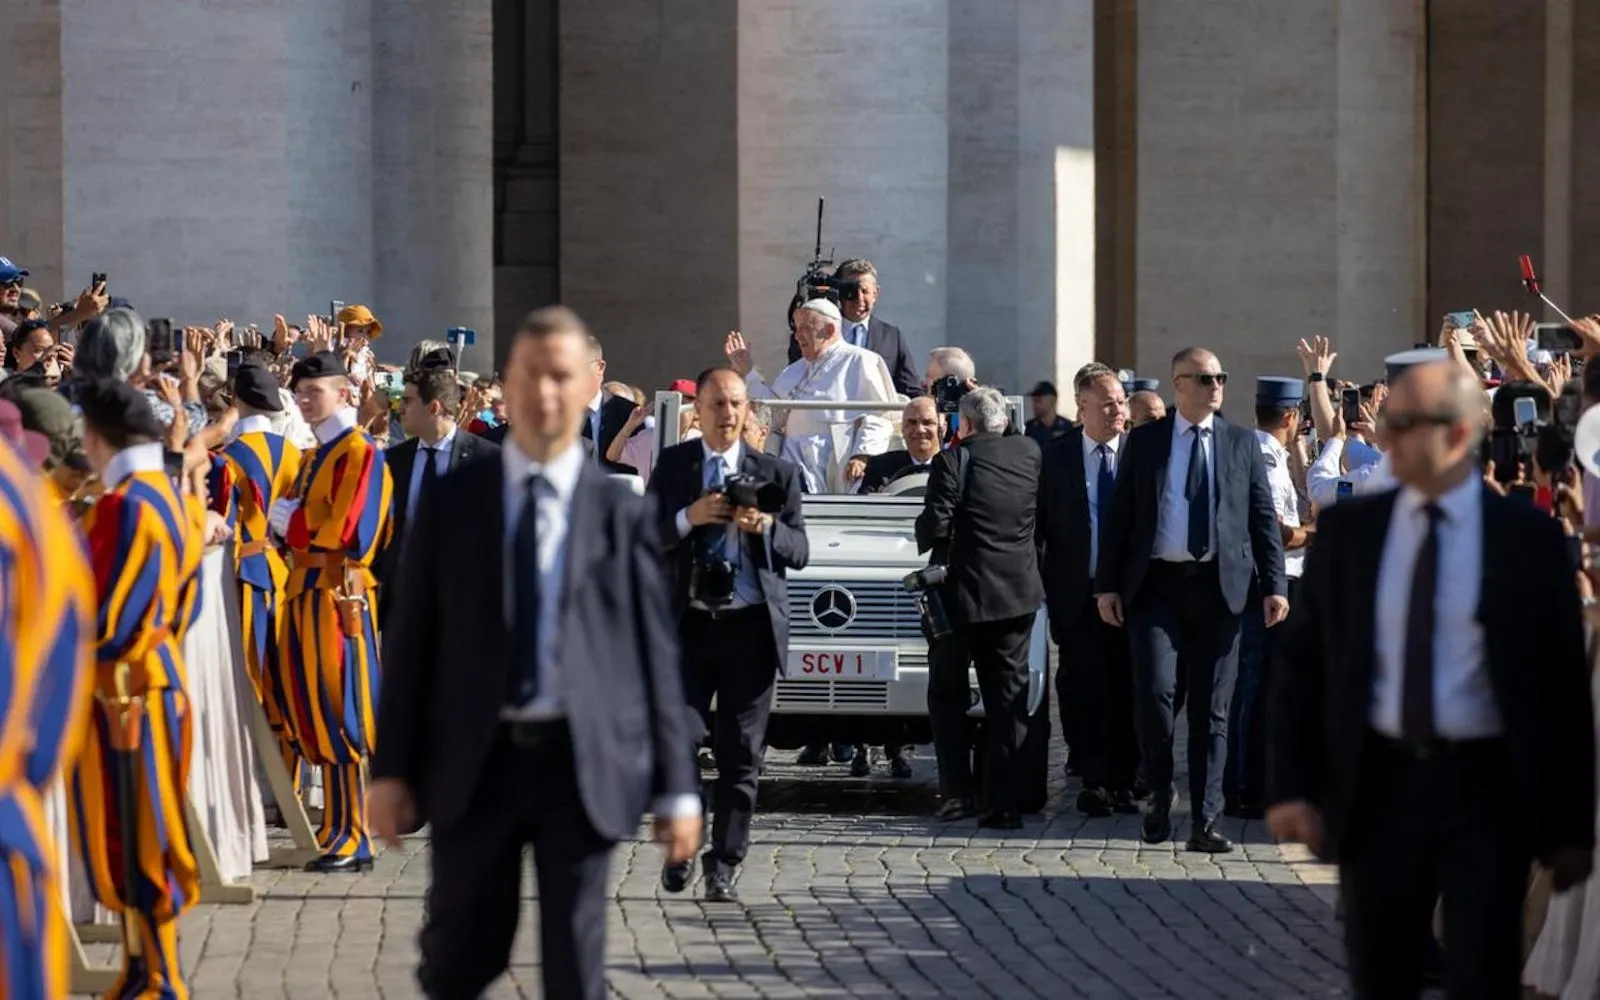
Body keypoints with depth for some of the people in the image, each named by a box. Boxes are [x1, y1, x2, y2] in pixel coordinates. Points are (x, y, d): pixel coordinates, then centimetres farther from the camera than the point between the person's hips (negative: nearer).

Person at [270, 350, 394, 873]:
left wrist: (288, 518, -5)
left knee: (339, 719, -8)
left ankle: (350, 840, -5)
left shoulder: (361, 453, -9)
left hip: (338, 594, -9)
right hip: (306, 593, 9)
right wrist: (294, 523, -2)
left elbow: (342, 531, -17)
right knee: (315, 718, 9)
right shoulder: (315, 457, 20)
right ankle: (338, 831, 15)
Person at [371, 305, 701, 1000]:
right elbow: (410, 639, 5)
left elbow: (656, 653, 3)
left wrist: (676, 788, 0)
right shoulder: (452, 500, 5)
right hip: (474, 761, 1)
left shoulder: (622, 511, 3)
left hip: (580, 763, -1)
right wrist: (391, 767, 0)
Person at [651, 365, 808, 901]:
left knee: (740, 755, 1)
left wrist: (767, 526, -15)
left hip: (750, 627, 0)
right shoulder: (671, 465, 8)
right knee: (678, 744, -6)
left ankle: (723, 867, 8)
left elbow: (799, 552, 5)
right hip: (687, 622, 0)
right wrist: (689, 518, -14)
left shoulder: (776, 473, 8)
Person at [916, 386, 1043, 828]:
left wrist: (924, 540, 6)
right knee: (1008, 698, 7)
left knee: (947, 693, 11)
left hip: (963, 592, -4)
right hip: (1018, 593, 4)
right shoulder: (1030, 454, 3)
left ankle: (958, 792, 5)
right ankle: (1007, 803, 3)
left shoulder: (953, 460, -12)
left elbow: (936, 524, -18)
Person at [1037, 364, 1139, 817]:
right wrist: (1042, 583, -1)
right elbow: (1041, 524, 5)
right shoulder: (1057, 455, 2)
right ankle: (1094, 780, 8)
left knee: (1127, 688, 4)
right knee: (1085, 690, 0)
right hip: (1077, 592, 0)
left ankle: (1123, 780, 13)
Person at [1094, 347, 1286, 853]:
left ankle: (1205, 821, 7)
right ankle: (1160, 792, 9)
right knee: (1155, 690, -14)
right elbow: (1118, 515, 6)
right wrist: (1107, 584, -1)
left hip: (1218, 585, 1)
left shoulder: (1241, 443, 10)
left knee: (1212, 709, 2)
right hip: (1157, 583, -1)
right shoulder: (1144, 441, 7)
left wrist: (1273, 585, -1)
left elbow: (1263, 518, 8)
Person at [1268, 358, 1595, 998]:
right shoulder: (1346, 530, 3)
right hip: (1380, 783, 2)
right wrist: (1291, 787, -5)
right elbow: (1302, 663, 5)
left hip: (1487, 788, -2)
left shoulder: (1529, 539, -3)